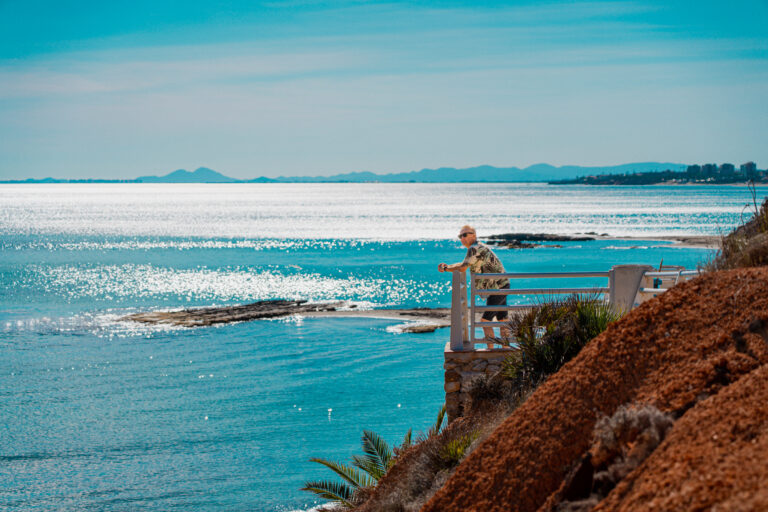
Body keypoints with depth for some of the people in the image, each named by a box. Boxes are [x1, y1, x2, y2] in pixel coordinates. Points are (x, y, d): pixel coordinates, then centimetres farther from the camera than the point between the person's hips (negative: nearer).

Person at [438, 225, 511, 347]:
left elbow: (462, 268, -17)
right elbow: (464, 265, 23)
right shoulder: (479, 247, 16)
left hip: (498, 288, -10)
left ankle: (490, 349, -8)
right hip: (501, 287, 10)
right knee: (501, 320, 14)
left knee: (485, 320, -9)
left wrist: (445, 268, -3)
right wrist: (447, 266, 9)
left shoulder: (475, 249, -16)